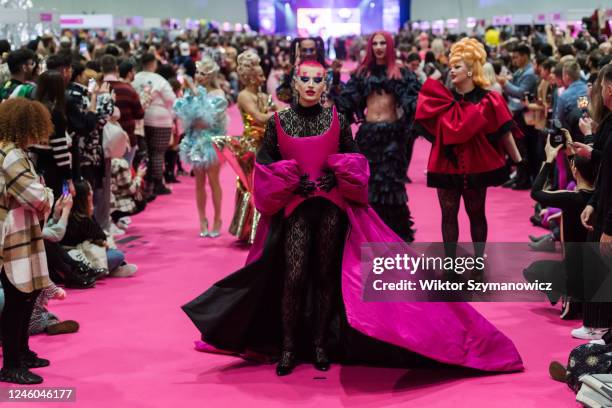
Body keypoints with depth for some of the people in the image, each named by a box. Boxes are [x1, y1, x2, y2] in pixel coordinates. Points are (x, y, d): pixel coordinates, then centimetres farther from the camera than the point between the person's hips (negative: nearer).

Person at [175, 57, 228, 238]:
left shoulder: (218, 94, -8)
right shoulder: (192, 92, 3)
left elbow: (208, 116, -19)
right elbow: (184, 114, -2)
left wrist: (197, 94, -17)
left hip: (211, 141, -4)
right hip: (196, 140, 4)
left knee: (213, 181, 2)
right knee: (199, 182, 7)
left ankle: (217, 220, 12)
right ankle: (202, 220, 14)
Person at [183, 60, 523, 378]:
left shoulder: (337, 120, 3)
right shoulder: (279, 122, 0)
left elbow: (354, 158, 9)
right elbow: (264, 164, 3)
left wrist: (336, 176, -9)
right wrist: (291, 182, -10)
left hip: (332, 205, 1)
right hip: (294, 206, -1)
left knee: (326, 274, 6)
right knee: (294, 276, -9)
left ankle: (320, 343, 17)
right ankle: (287, 347, 2)